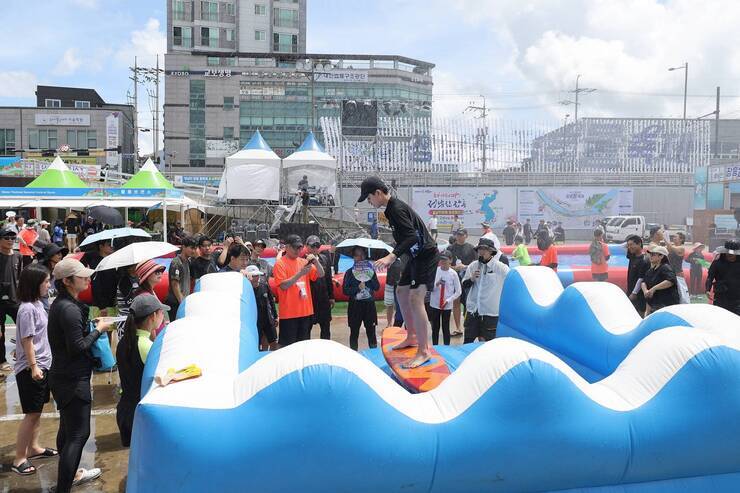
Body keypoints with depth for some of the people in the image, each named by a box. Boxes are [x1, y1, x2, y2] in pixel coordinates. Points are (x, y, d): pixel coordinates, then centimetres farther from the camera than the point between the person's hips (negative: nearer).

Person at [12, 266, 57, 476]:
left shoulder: (38, 304, 7)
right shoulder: (27, 309, -20)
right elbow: (27, 341, -19)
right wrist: (33, 366, -19)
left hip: (43, 365, 9)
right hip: (30, 369, -9)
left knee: (37, 411, 18)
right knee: (31, 414, -1)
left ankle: (33, 448, 31)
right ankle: (19, 459, 10)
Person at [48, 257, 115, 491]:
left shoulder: (60, 304, 8)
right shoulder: (69, 309, -23)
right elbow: (78, 347, -23)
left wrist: (92, 324, 5)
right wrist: (98, 329, -12)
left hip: (62, 376, 10)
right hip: (73, 380, -10)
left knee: (67, 427, 23)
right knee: (78, 434, -4)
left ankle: (69, 474, 40)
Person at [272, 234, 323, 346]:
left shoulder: (303, 261, 9)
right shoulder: (280, 263, -5)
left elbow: (320, 274, 6)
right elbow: (283, 285, -15)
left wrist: (315, 261, -10)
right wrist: (300, 273, -22)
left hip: (306, 311, 6)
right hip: (289, 313, -5)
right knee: (287, 346, 0)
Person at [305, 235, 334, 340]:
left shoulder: (324, 258, 8)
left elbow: (328, 278, 12)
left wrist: (331, 296, 12)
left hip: (324, 299, 5)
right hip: (309, 299, -5)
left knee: (326, 328, 14)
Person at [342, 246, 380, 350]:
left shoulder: (370, 270, 9)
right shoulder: (350, 272, 2)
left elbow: (377, 287, 4)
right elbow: (345, 290, -3)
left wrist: (370, 278, -9)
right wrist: (358, 288, -14)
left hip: (369, 304, 2)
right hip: (355, 305, -1)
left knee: (371, 330, 3)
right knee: (354, 332, 2)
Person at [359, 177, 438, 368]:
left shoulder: (397, 209, -19)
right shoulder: (392, 208, 12)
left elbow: (412, 236, -30)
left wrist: (392, 256, -38)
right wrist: (393, 256, 27)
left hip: (426, 255, -11)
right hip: (416, 256, 11)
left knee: (415, 298, -18)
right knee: (401, 291, 18)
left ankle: (424, 351, -14)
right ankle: (412, 337, 29)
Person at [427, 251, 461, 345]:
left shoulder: (453, 274, -5)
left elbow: (458, 291, -1)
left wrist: (448, 300, -10)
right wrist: (436, 284, -20)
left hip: (447, 306, -1)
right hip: (434, 305, 1)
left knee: (445, 328, 6)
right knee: (435, 328, 8)